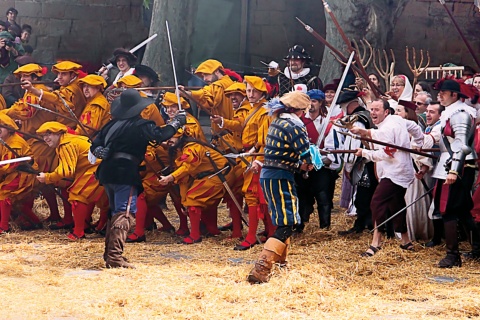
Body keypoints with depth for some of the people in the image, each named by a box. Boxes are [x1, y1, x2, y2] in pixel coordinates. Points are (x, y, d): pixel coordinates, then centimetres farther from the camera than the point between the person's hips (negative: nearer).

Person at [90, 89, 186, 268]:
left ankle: (109, 253, 27)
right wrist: (177, 122, -2)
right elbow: (160, 135, -14)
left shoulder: (112, 124, 14)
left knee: (116, 212, 22)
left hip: (107, 172, 8)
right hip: (126, 173, -8)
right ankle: (115, 257, -22)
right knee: (124, 214, -10)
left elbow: (95, 145, 12)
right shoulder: (141, 125, -6)